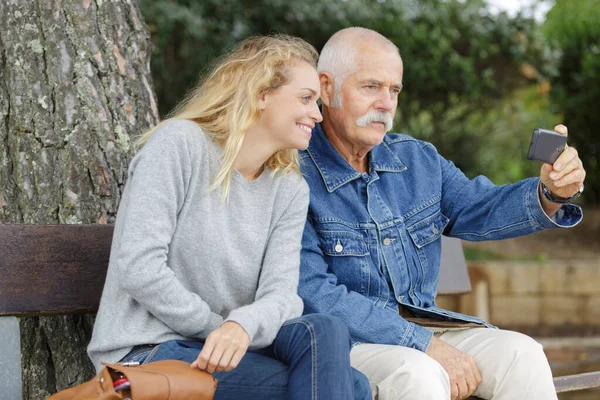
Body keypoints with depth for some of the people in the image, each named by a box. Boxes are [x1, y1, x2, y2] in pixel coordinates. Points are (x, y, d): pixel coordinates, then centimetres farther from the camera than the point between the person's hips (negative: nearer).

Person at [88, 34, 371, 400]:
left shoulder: (290, 190, 11)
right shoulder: (178, 143, -7)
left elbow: (280, 293, -5)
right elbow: (139, 270, -15)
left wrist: (242, 326, -28)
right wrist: (220, 332, -13)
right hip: (148, 351, -6)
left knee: (324, 330, -27)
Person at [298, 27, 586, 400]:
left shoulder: (418, 159, 12)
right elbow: (313, 294, -20)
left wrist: (551, 192, -17)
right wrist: (425, 345, -23)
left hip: (423, 325, 7)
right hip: (340, 340, -6)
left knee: (521, 354, -15)